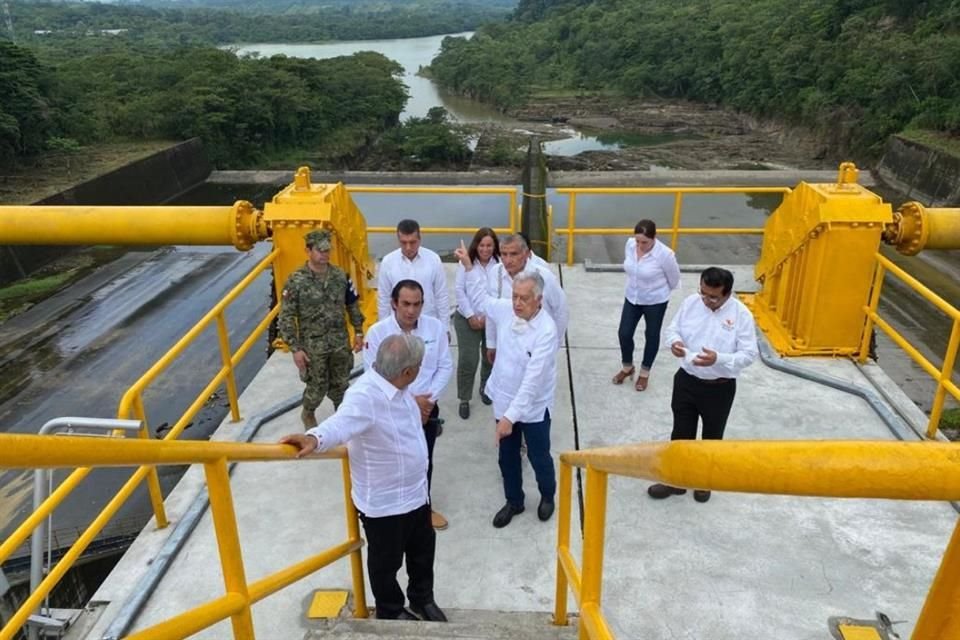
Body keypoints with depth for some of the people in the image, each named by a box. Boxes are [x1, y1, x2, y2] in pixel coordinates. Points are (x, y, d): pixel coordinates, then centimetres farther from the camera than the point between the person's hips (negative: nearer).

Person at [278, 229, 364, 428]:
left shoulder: (340, 276, -4)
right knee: (318, 386, 10)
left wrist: (358, 331, 7)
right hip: (313, 344, -3)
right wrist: (295, 348, -16)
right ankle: (307, 414, 40)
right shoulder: (296, 281, -17)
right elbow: (286, 317, -14)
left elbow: (353, 305, 8)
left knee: (340, 384, 16)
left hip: (340, 341, 3)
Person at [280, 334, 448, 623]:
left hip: (416, 493, 8)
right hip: (385, 504, -8)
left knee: (423, 551, 27)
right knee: (386, 562, 20)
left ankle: (423, 599, 53)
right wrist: (314, 438, -73)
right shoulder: (365, 395, -34)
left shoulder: (396, 386, -6)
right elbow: (340, 423, -54)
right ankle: (391, 612, 46)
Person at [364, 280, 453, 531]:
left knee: (424, 462, 20)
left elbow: (445, 367, -2)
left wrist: (429, 399, -14)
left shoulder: (435, 327, -9)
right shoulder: (377, 332, -18)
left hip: (427, 409, 3)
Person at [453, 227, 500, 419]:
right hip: (468, 318, -1)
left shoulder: (500, 264, -7)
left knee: (491, 357, 15)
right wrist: (470, 316, -13)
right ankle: (464, 400, 12)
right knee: (468, 360, -4)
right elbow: (459, 290, -7)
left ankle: (486, 389, 40)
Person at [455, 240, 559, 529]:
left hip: (533, 408, -5)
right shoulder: (506, 310, -10)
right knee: (507, 458, 21)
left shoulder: (546, 331, -29)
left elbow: (532, 380, -32)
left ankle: (547, 496, 46)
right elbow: (481, 299, 14)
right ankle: (514, 501, 44)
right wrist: (468, 266, 8)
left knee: (539, 458, 18)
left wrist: (511, 416, -35)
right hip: (504, 402, 5)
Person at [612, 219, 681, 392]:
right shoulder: (630, 244, -14)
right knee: (624, 333, 7)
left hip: (655, 301, -4)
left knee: (651, 335, 14)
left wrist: (658, 288, 8)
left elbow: (674, 279, -10)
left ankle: (645, 372, 36)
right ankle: (627, 367, 33)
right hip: (632, 297, 4)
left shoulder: (664, 254, -28)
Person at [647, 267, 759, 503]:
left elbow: (749, 354, -15)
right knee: (681, 432, 14)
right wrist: (675, 342, -20)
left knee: (712, 436, 18)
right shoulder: (691, 302, -6)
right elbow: (673, 328, 4)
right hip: (686, 381, 3)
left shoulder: (741, 315, -16)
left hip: (719, 388, -2)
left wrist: (718, 359, -31)